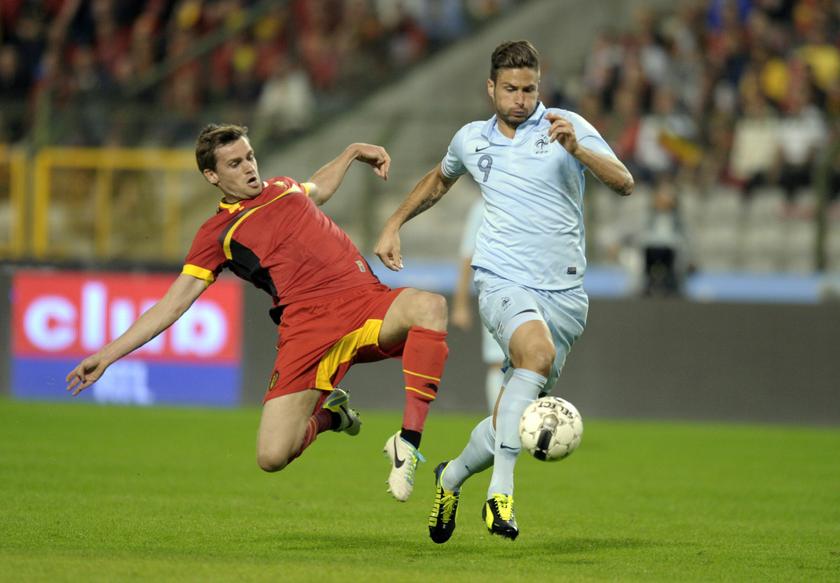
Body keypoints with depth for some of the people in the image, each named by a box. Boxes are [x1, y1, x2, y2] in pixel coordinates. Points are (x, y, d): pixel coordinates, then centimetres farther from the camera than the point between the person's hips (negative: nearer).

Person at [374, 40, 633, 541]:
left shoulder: (567, 126, 1)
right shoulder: (471, 140, 11)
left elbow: (625, 184, -12)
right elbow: (439, 181, 34)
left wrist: (577, 149, -26)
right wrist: (394, 225, 30)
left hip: (564, 291, 1)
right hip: (502, 280, -1)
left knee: (512, 422, 3)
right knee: (538, 350, -34)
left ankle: (452, 477, 34)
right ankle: (501, 492, -38)